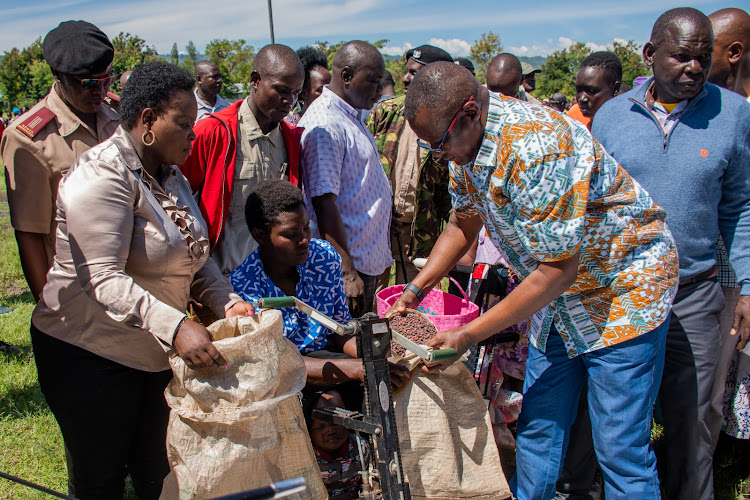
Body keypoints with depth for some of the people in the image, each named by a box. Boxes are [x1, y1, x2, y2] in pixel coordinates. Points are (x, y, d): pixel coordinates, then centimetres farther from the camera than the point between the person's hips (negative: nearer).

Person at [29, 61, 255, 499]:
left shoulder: (169, 174, 9)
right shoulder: (102, 176, -20)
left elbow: (193, 253, 11)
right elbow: (104, 278, -29)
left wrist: (226, 302, -7)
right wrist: (175, 325, -40)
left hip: (155, 352, 8)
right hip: (91, 352, -8)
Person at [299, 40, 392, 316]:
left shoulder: (350, 116, 12)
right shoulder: (325, 124, -19)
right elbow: (324, 203, -24)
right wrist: (347, 273, -26)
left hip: (368, 259, 10)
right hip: (348, 264, -10)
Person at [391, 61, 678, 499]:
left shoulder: (538, 146, -32)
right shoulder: (467, 142, -4)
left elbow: (558, 270, -28)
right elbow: (464, 222, 12)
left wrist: (469, 335, -23)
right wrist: (416, 289, 2)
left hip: (622, 288, -8)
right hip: (558, 298, 8)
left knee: (621, 452, -3)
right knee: (538, 427, 12)